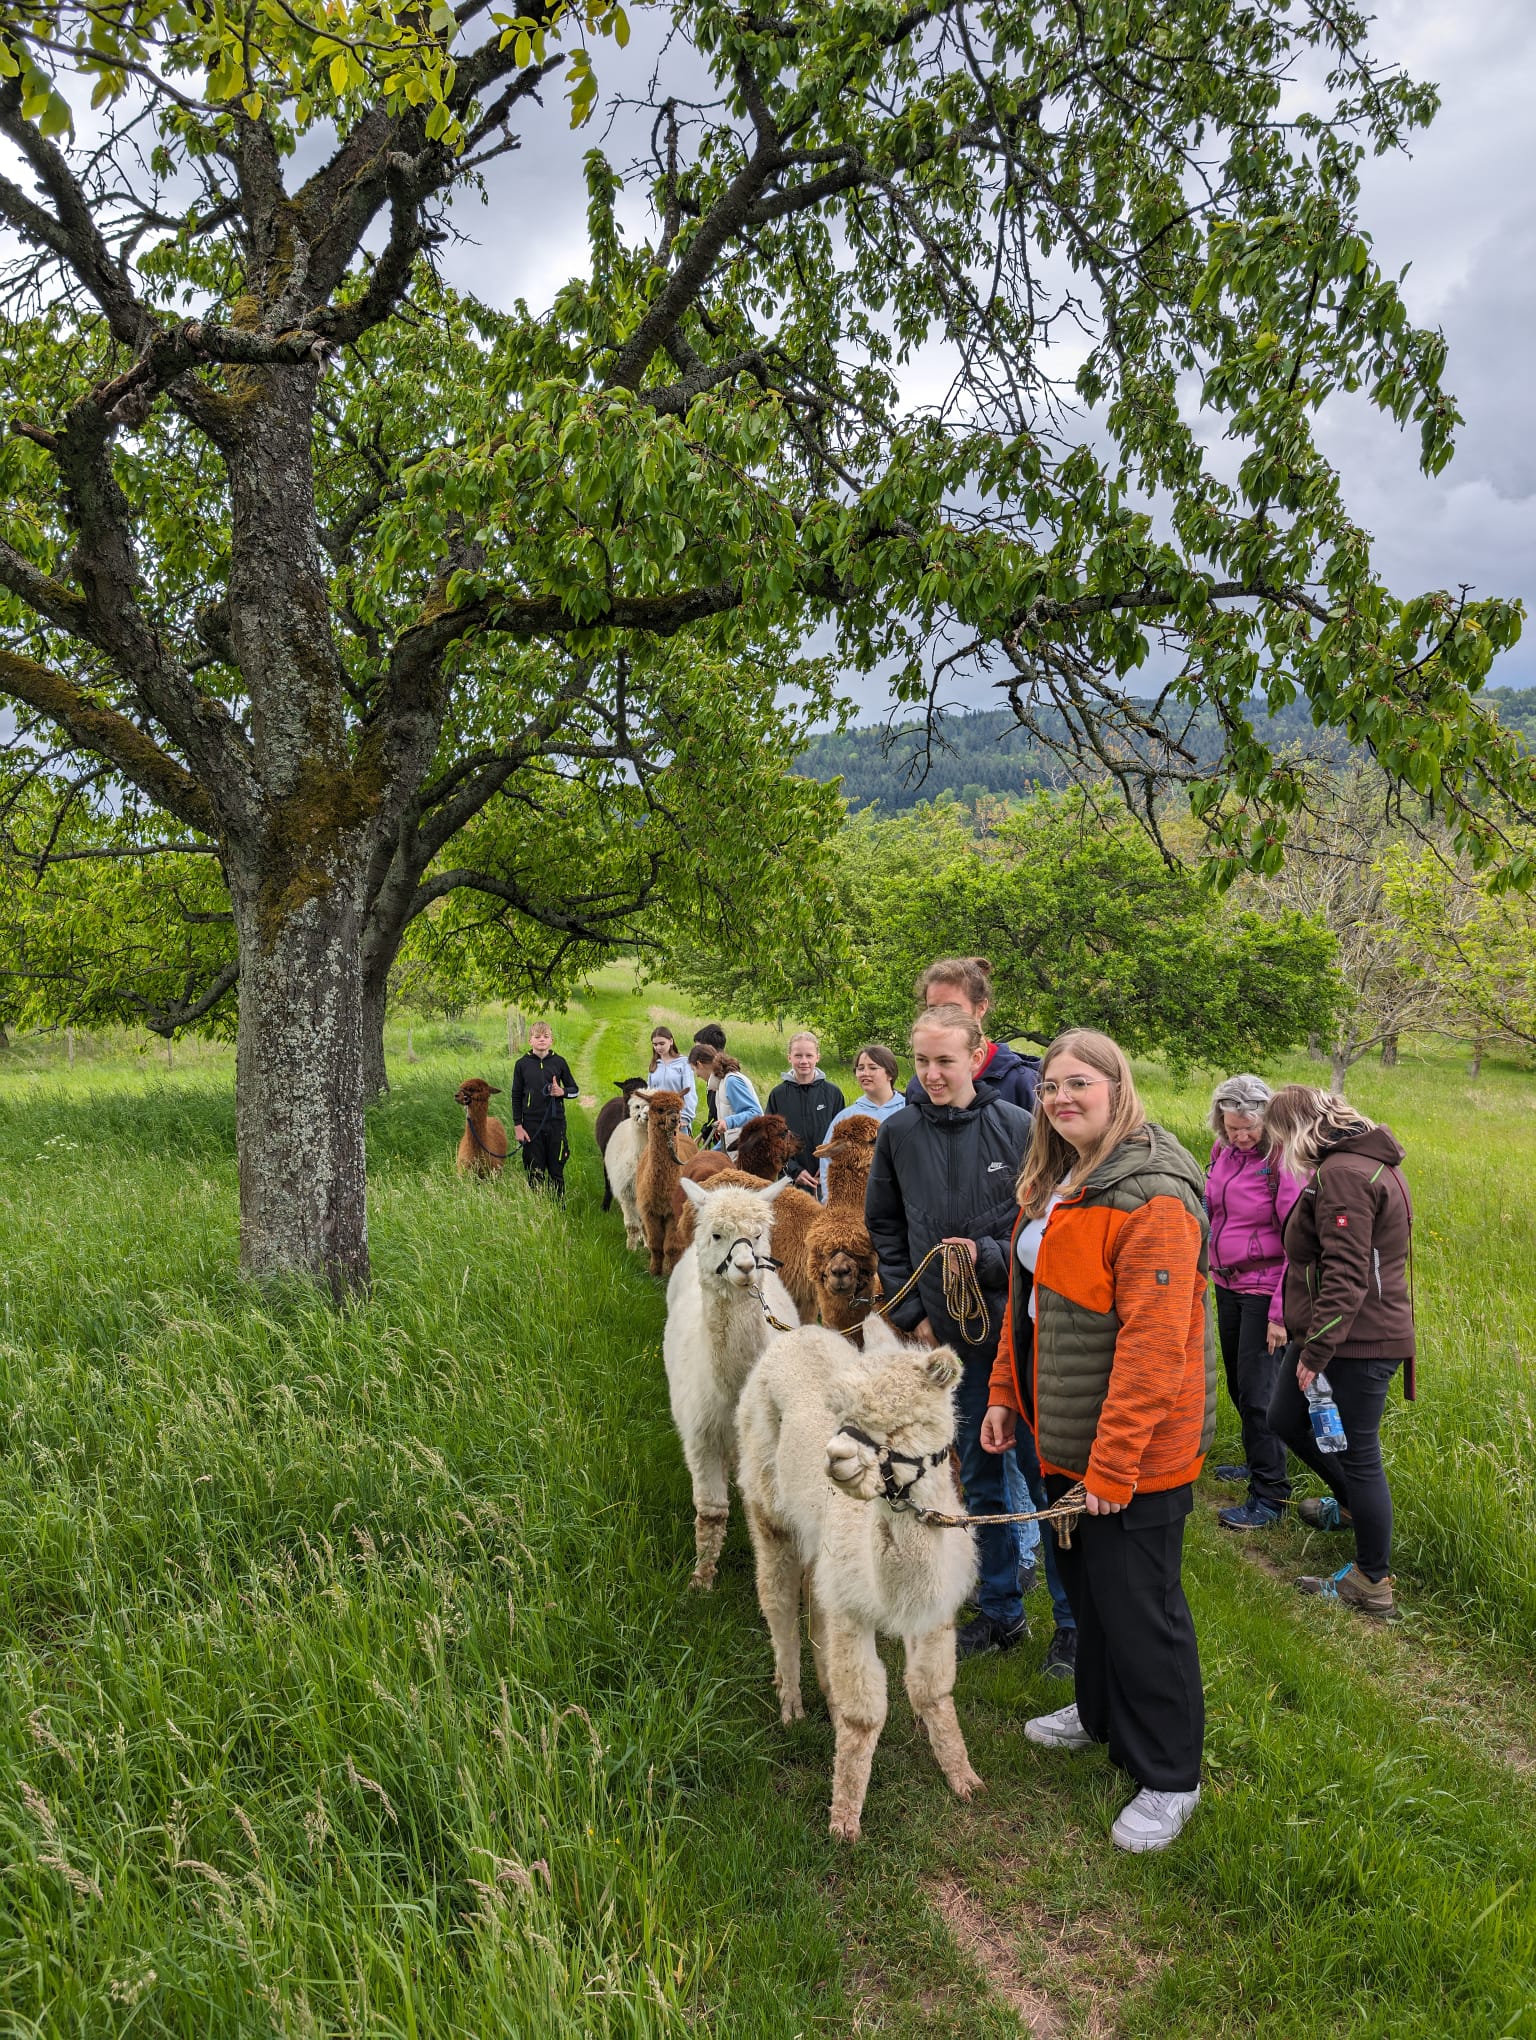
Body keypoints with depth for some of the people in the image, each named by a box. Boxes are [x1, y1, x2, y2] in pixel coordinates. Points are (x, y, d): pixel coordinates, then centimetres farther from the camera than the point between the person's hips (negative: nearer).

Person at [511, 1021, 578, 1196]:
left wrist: (562, 1092, -12)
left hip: (556, 1123, 1)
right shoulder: (522, 1064, 1)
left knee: (556, 1170, 7)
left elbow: (574, 1090, 11)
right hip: (532, 1124, -1)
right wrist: (517, 1126, -1)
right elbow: (516, 1097, 4)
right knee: (534, 1172, 4)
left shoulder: (559, 1062, 3)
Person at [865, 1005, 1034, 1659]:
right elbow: (885, 1228, 10)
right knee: (981, 1480, 14)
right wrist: (911, 1310, 4)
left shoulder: (1017, 1127, -9)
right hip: (953, 1333, 3)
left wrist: (992, 1256, -17)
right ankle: (1000, 1614, 29)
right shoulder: (899, 1132, 1)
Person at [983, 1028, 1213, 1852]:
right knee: (1084, 1580, 24)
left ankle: (1168, 1778, 23)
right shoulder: (1054, 1183, 8)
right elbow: (1026, 1299, 15)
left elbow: (1152, 1346, -26)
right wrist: (1006, 1392, 11)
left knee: (1140, 1605, 5)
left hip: (1136, 1445, -9)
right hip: (1064, 1436, 9)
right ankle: (1100, 1713, 46)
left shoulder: (1152, 1198, -23)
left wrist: (1114, 1465, -25)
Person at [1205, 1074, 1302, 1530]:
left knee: (1257, 1391, -5)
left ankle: (1270, 1495, 5)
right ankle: (1258, 1462, 36)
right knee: (1237, 1384, 17)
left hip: (1264, 1290, -7)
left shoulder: (1282, 1163, -18)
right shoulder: (1224, 1152, 4)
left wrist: (1281, 1312, -18)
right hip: (1227, 1286, 7)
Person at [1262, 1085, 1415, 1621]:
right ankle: (1351, 1505, 41)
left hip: (1356, 1341, -10)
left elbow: (1346, 1277, -26)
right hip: (1347, 1334, 10)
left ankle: (1373, 1585, 16)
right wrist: (1313, 1342, 20)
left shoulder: (1341, 1174, -21)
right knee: (1285, 1418, 21)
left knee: (1358, 1454, 2)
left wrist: (1318, 1350, -22)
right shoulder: (1366, 1163, 13)